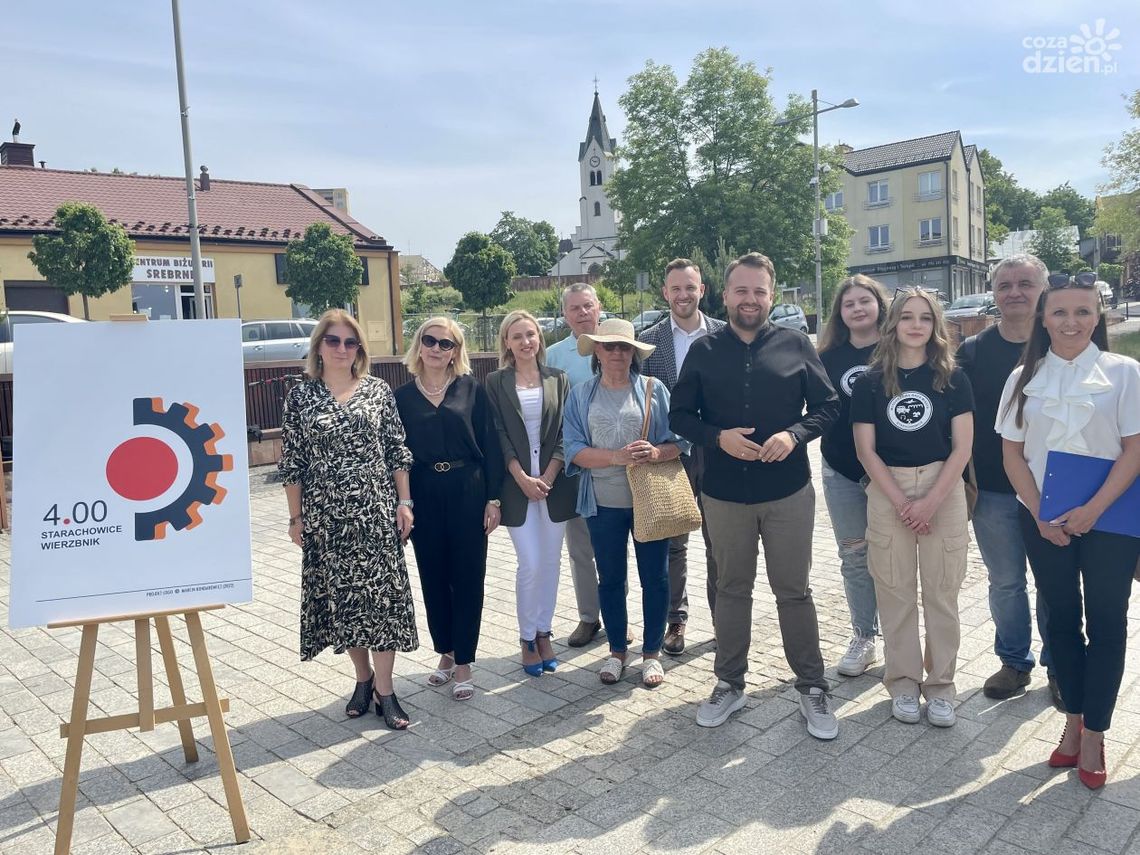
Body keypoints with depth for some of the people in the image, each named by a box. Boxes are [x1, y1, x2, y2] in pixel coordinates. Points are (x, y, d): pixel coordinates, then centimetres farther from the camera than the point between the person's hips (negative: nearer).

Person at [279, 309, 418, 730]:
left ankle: (384, 688, 11)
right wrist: (296, 517, 2)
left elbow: (397, 450, 4)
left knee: (382, 593, 0)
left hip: (375, 510, 0)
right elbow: (292, 463, 3)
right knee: (340, 596, 9)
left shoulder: (378, 389, 2)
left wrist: (404, 502, -1)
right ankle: (363, 678, 27)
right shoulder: (300, 396, 2)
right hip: (326, 515, 1)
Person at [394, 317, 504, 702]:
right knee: (433, 579, 12)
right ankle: (445, 652, 30)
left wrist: (493, 498, -6)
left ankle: (463, 662, 16)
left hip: (468, 492, -2)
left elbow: (490, 446, -1)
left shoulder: (472, 390, 0)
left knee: (468, 577, 3)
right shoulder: (403, 396, 4)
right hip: (424, 496, 2)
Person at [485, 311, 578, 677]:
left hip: (554, 482, 2)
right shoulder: (496, 382, 3)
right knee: (530, 564, -5)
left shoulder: (558, 380, 7)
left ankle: (544, 633, 22)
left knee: (550, 561, 7)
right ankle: (527, 638, 13)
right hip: (516, 483, -2)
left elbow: (565, 432, 2)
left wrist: (548, 476, -8)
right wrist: (522, 478, -11)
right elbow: (498, 435, -2)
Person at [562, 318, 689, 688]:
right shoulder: (581, 395, 3)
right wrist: (618, 456, -22)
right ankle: (617, 650, 30)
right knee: (610, 578, 13)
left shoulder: (655, 390, -1)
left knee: (655, 577, 9)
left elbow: (679, 440, -3)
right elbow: (574, 450, -7)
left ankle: (652, 652, 26)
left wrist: (656, 453, -25)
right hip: (603, 503, 1)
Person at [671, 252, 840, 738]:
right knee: (730, 589, 14)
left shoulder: (796, 345, -1)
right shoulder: (703, 351, 2)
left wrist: (794, 434, -17)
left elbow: (828, 406, 2)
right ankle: (729, 684, 29)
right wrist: (717, 437, -15)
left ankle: (812, 688, 23)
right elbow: (679, 415, 3)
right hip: (724, 493, 1)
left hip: (788, 491, -1)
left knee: (794, 591, 7)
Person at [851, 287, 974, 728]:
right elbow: (866, 450, -2)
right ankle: (903, 680, 20)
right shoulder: (871, 381, 1)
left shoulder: (953, 378, 1)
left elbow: (962, 448, -2)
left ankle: (940, 683, 19)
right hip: (887, 492, 0)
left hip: (943, 490, 0)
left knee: (941, 592, 4)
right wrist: (900, 502, -9)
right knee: (895, 591, 5)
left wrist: (930, 501, -12)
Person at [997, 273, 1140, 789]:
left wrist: (1092, 510, -16)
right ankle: (1073, 721, 23)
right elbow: (1013, 455, 3)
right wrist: (1041, 516, -7)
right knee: (1061, 619, 10)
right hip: (1043, 520, 2)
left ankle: (1093, 735, 14)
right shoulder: (1024, 378, 4)